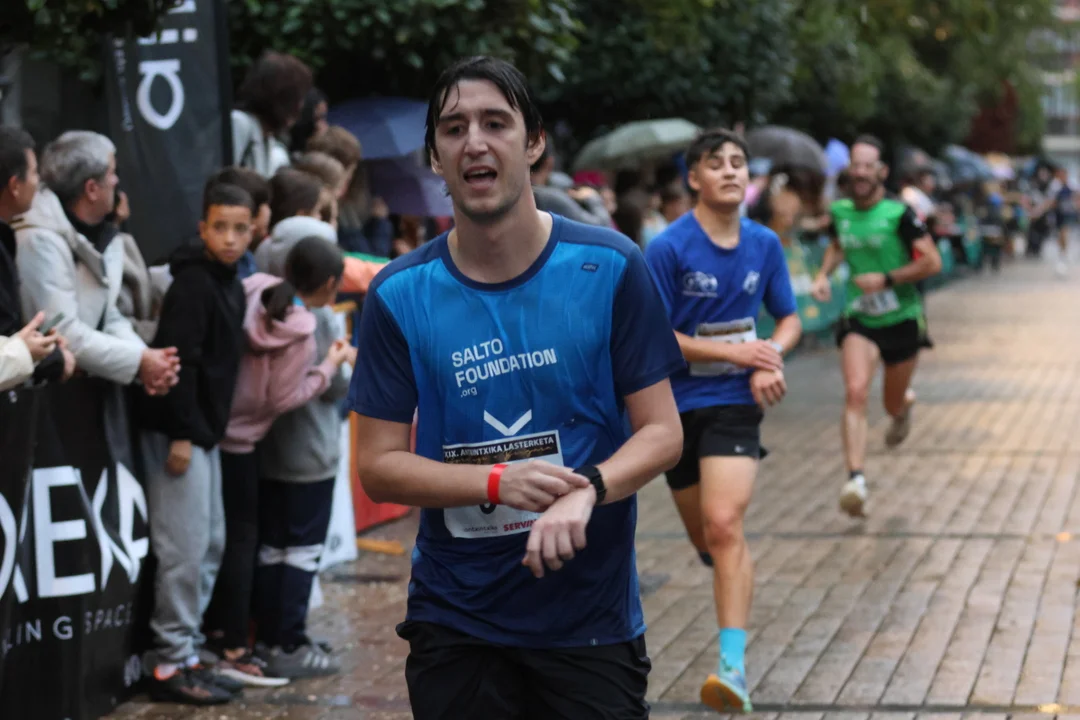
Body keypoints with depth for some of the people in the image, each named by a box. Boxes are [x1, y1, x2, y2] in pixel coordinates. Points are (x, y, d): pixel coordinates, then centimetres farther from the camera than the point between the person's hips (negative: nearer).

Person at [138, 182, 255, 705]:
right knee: (185, 547, -7)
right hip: (179, 432, -10)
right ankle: (171, 664, 0)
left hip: (205, 431, 10)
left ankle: (188, 651, 21)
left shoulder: (231, 287, 13)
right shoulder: (193, 284, -15)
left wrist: (208, 430, 14)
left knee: (210, 544, 13)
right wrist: (180, 434, -23)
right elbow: (179, 359, -21)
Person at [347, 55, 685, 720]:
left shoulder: (609, 268, -4)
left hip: (592, 621, -1)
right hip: (454, 623, 1)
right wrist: (498, 482, -18)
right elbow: (378, 466, -2)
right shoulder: (400, 296, -2)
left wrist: (587, 491, -24)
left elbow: (662, 433, -4)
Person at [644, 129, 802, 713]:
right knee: (705, 538, 12)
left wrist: (770, 358, -8)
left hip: (735, 402, 0)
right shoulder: (667, 248, -10)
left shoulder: (764, 244, 2)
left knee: (724, 525, -19)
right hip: (677, 406, 0)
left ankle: (733, 666, -24)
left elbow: (789, 319, 14)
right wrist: (730, 351, -16)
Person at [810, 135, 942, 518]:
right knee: (855, 392, -21)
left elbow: (932, 262, -14)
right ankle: (856, 478, -27)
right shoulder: (840, 211, 0)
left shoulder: (899, 214, -14)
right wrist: (824, 274, 5)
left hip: (902, 319, -2)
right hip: (859, 319, 2)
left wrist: (886, 279, -20)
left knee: (893, 404, 13)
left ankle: (905, 404, 53)